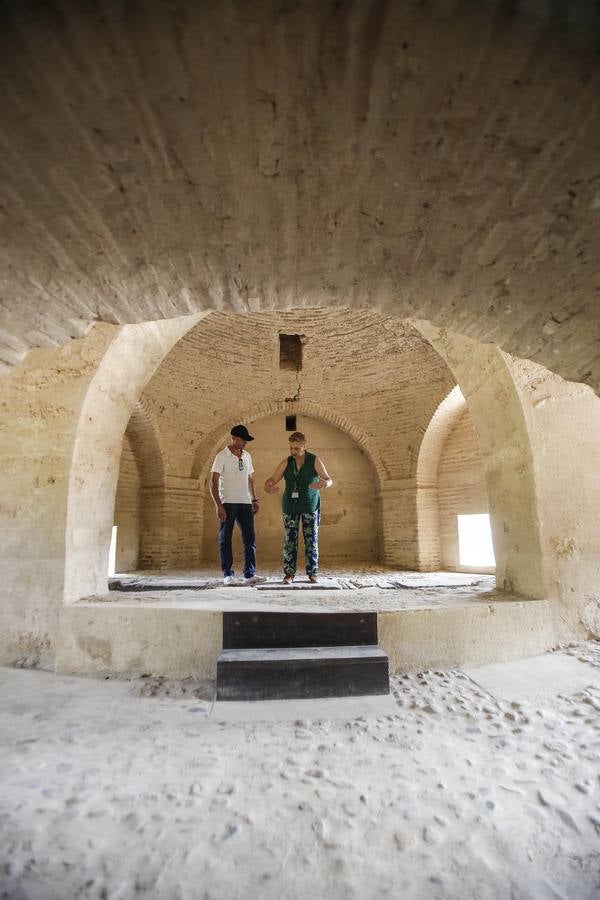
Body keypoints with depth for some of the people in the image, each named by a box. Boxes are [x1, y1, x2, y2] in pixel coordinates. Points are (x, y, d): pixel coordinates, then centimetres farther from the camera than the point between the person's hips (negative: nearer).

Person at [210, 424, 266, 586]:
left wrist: (254, 500, 11)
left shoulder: (247, 456, 12)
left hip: (245, 503, 5)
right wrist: (218, 505, -17)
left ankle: (250, 574, 6)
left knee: (250, 539, 1)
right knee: (225, 539, 2)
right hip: (227, 503, -5)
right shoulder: (222, 456, -5)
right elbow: (213, 482, -9)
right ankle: (228, 574, 12)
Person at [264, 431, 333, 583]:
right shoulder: (286, 463, 4)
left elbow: (329, 480, -5)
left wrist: (324, 484, -29)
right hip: (290, 506, 2)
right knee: (289, 541, 0)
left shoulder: (314, 461, -2)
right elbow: (272, 479, 0)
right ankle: (289, 573, 8)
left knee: (311, 540, 1)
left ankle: (312, 573, 12)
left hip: (310, 506, -2)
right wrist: (268, 487, -24)